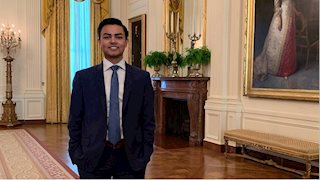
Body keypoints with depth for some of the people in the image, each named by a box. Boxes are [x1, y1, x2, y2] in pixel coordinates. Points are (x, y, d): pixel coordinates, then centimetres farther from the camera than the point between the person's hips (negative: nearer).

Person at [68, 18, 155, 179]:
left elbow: (148, 120, 4)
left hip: (131, 157, 1)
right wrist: (76, 155, -2)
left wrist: (145, 153, -2)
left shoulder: (142, 78, 1)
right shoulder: (83, 77, 1)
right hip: (93, 157, 0)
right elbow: (75, 120, 3)